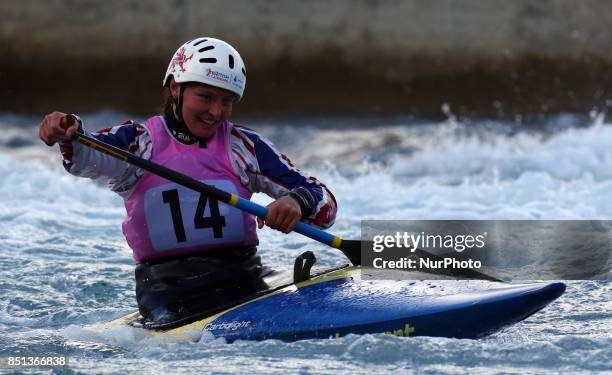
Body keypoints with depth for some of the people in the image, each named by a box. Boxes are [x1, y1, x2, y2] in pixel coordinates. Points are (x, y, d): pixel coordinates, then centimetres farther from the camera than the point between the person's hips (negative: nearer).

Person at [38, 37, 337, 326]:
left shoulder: (245, 146, 12)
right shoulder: (137, 141, 7)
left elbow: (326, 204, 6)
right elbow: (88, 156, -15)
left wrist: (298, 203, -19)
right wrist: (68, 136, -39)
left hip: (243, 278, 2)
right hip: (166, 286, -2)